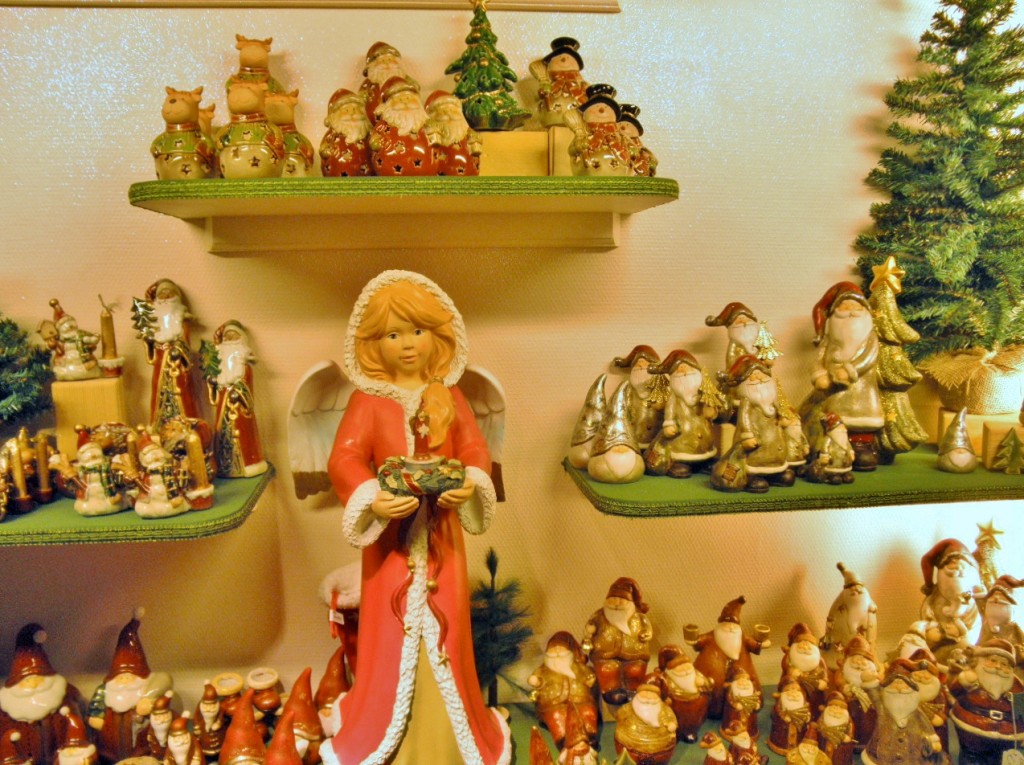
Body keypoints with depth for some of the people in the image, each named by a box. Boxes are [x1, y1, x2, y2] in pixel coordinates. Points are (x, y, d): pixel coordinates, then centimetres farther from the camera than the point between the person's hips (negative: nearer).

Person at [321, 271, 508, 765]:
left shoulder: (449, 397, 4)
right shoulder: (367, 401, -4)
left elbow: (475, 450, 0)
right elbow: (344, 459, -12)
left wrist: (470, 485, -21)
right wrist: (371, 499, -29)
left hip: (441, 533, 2)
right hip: (390, 532, -2)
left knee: (443, 631, 11)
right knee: (392, 633, 9)